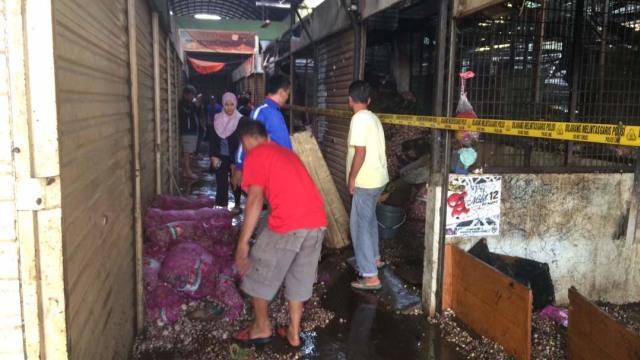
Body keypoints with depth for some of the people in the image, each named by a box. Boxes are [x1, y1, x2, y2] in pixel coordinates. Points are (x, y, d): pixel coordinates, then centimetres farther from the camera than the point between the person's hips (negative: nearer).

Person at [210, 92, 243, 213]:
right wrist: (213, 156, -4)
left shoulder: (240, 120, -8)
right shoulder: (217, 119, 3)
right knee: (221, 183, 1)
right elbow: (213, 139, 6)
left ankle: (237, 204, 29)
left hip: (234, 158, -2)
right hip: (220, 157, 2)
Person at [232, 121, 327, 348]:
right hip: (318, 222, 7)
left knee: (258, 273, 15)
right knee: (299, 278, 22)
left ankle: (262, 327, 29)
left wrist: (243, 243, -9)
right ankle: (294, 333, 32)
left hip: (289, 225, -7)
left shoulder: (254, 156, 4)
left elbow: (255, 199, -8)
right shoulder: (287, 152, 26)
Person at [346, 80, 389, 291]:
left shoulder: (359, 119, -17)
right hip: (378, 178, 10)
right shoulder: (373, 117, 11)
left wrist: (352, 178, -13)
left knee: (360, 225, -5)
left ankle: (370, 277, -4)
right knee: (369, 219, 25)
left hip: (366, 181, -10)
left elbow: (360, 152, -23)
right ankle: (374, 258, 41)